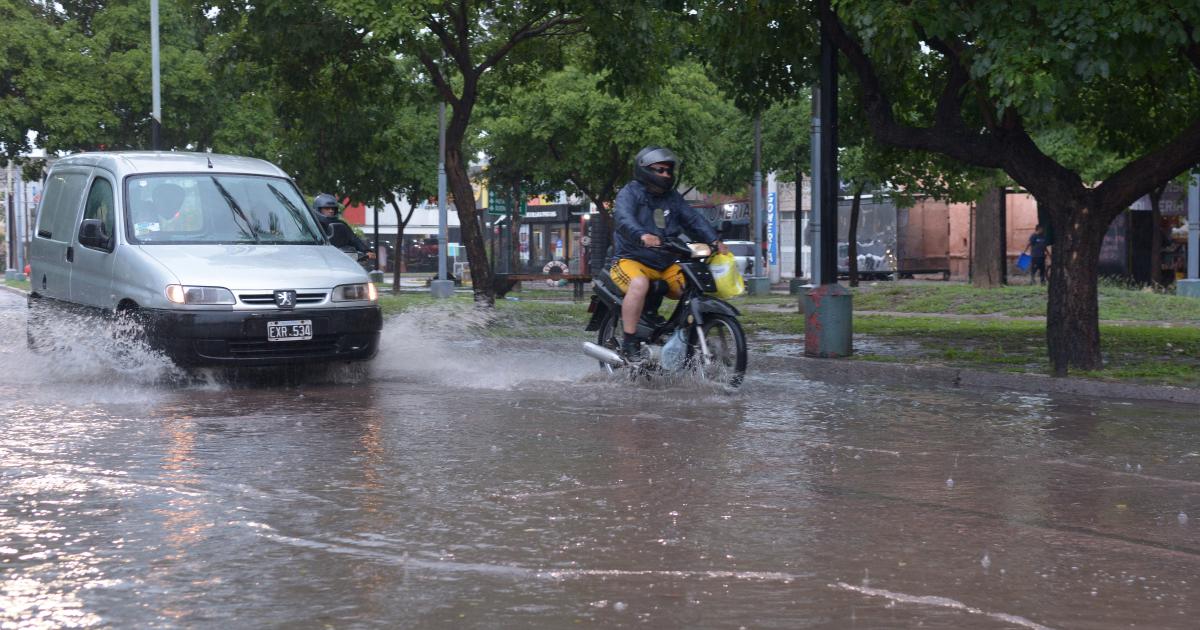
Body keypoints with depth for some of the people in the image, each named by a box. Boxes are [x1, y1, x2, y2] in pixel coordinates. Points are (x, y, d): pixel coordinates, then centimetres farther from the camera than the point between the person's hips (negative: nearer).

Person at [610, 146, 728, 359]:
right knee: (639, 284, -38)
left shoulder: (672, 197, 18)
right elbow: (624, 219, -24)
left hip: (666, 266, 7)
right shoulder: (630, 193, -4)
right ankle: (629, 343, -33)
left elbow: (693, 218, 8)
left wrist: (714, 240, -10)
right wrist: (642, 235, -45)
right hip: (631, 261, -7)